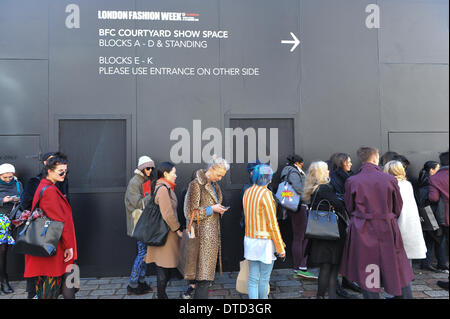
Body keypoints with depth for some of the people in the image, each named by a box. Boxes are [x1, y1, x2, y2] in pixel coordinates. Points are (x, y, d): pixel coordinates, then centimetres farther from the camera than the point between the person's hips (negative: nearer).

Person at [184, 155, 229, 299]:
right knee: (204, 276, -5)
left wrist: (219, 210, 8)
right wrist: (212, 209, -17)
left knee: (207, 271, 13)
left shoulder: (214, 185, 13)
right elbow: (190, 213, -16)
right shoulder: (196, 185, -14)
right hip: (203, 236, -8)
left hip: (213, 233, 8)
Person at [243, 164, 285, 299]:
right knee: (264, 278, 10)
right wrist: (280, 247, -10)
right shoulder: (266, 193, -18)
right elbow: (272, 223, -17)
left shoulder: (247, 192, 4)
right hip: (265, 241, -7)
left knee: (253, 277, 11)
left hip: (250, 239, 7)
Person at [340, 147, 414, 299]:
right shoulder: (390, 179, -5)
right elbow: (398, 208, 6)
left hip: (362, 231, 0)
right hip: (387, 229, 1)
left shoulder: (351, 181, -6)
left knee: (367, 273, 8)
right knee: (398, 270, 14)